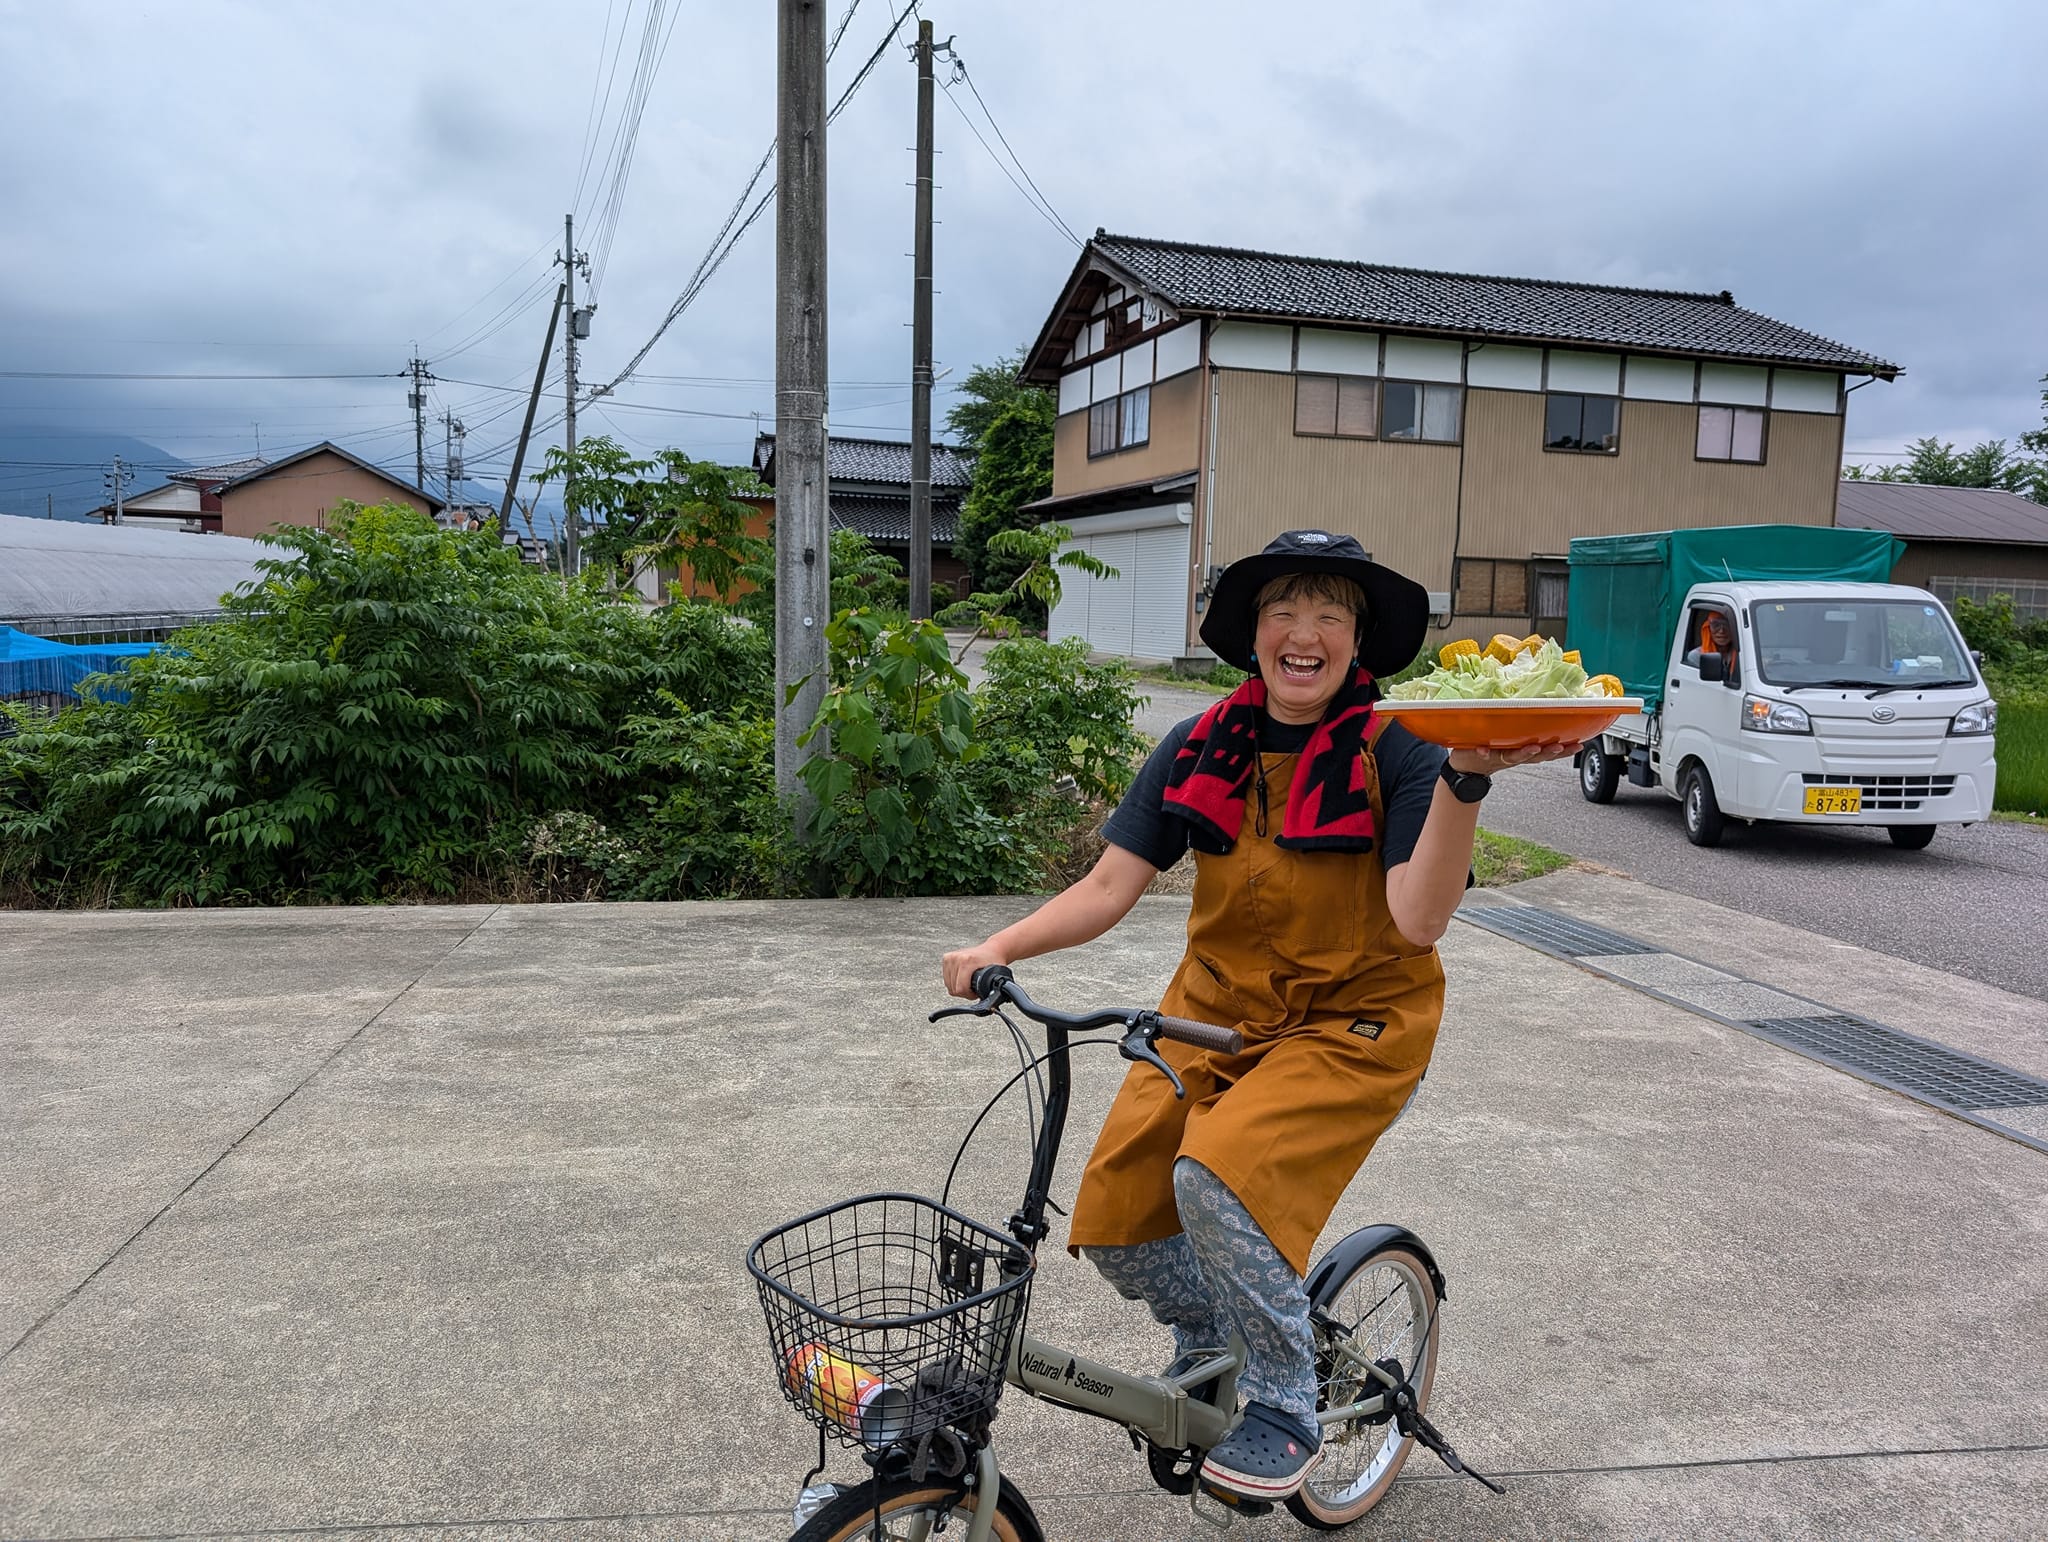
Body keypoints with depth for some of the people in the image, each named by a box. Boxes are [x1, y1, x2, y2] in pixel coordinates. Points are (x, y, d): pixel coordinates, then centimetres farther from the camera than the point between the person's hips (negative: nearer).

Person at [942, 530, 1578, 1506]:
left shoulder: (1398, 757, -13)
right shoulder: (1200, 753, -2)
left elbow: (1419, 921, -24)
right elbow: (1108, 888, -5)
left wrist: (1467, 779, -36)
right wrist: (997, 949, -19)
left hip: (1353, 1024, -4)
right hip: (1216, 1012, 5)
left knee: (1217, 1175, -28)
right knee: (1115, 1214, -4)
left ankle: (1286, 1410, -1)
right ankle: (1208, 1346, 31)